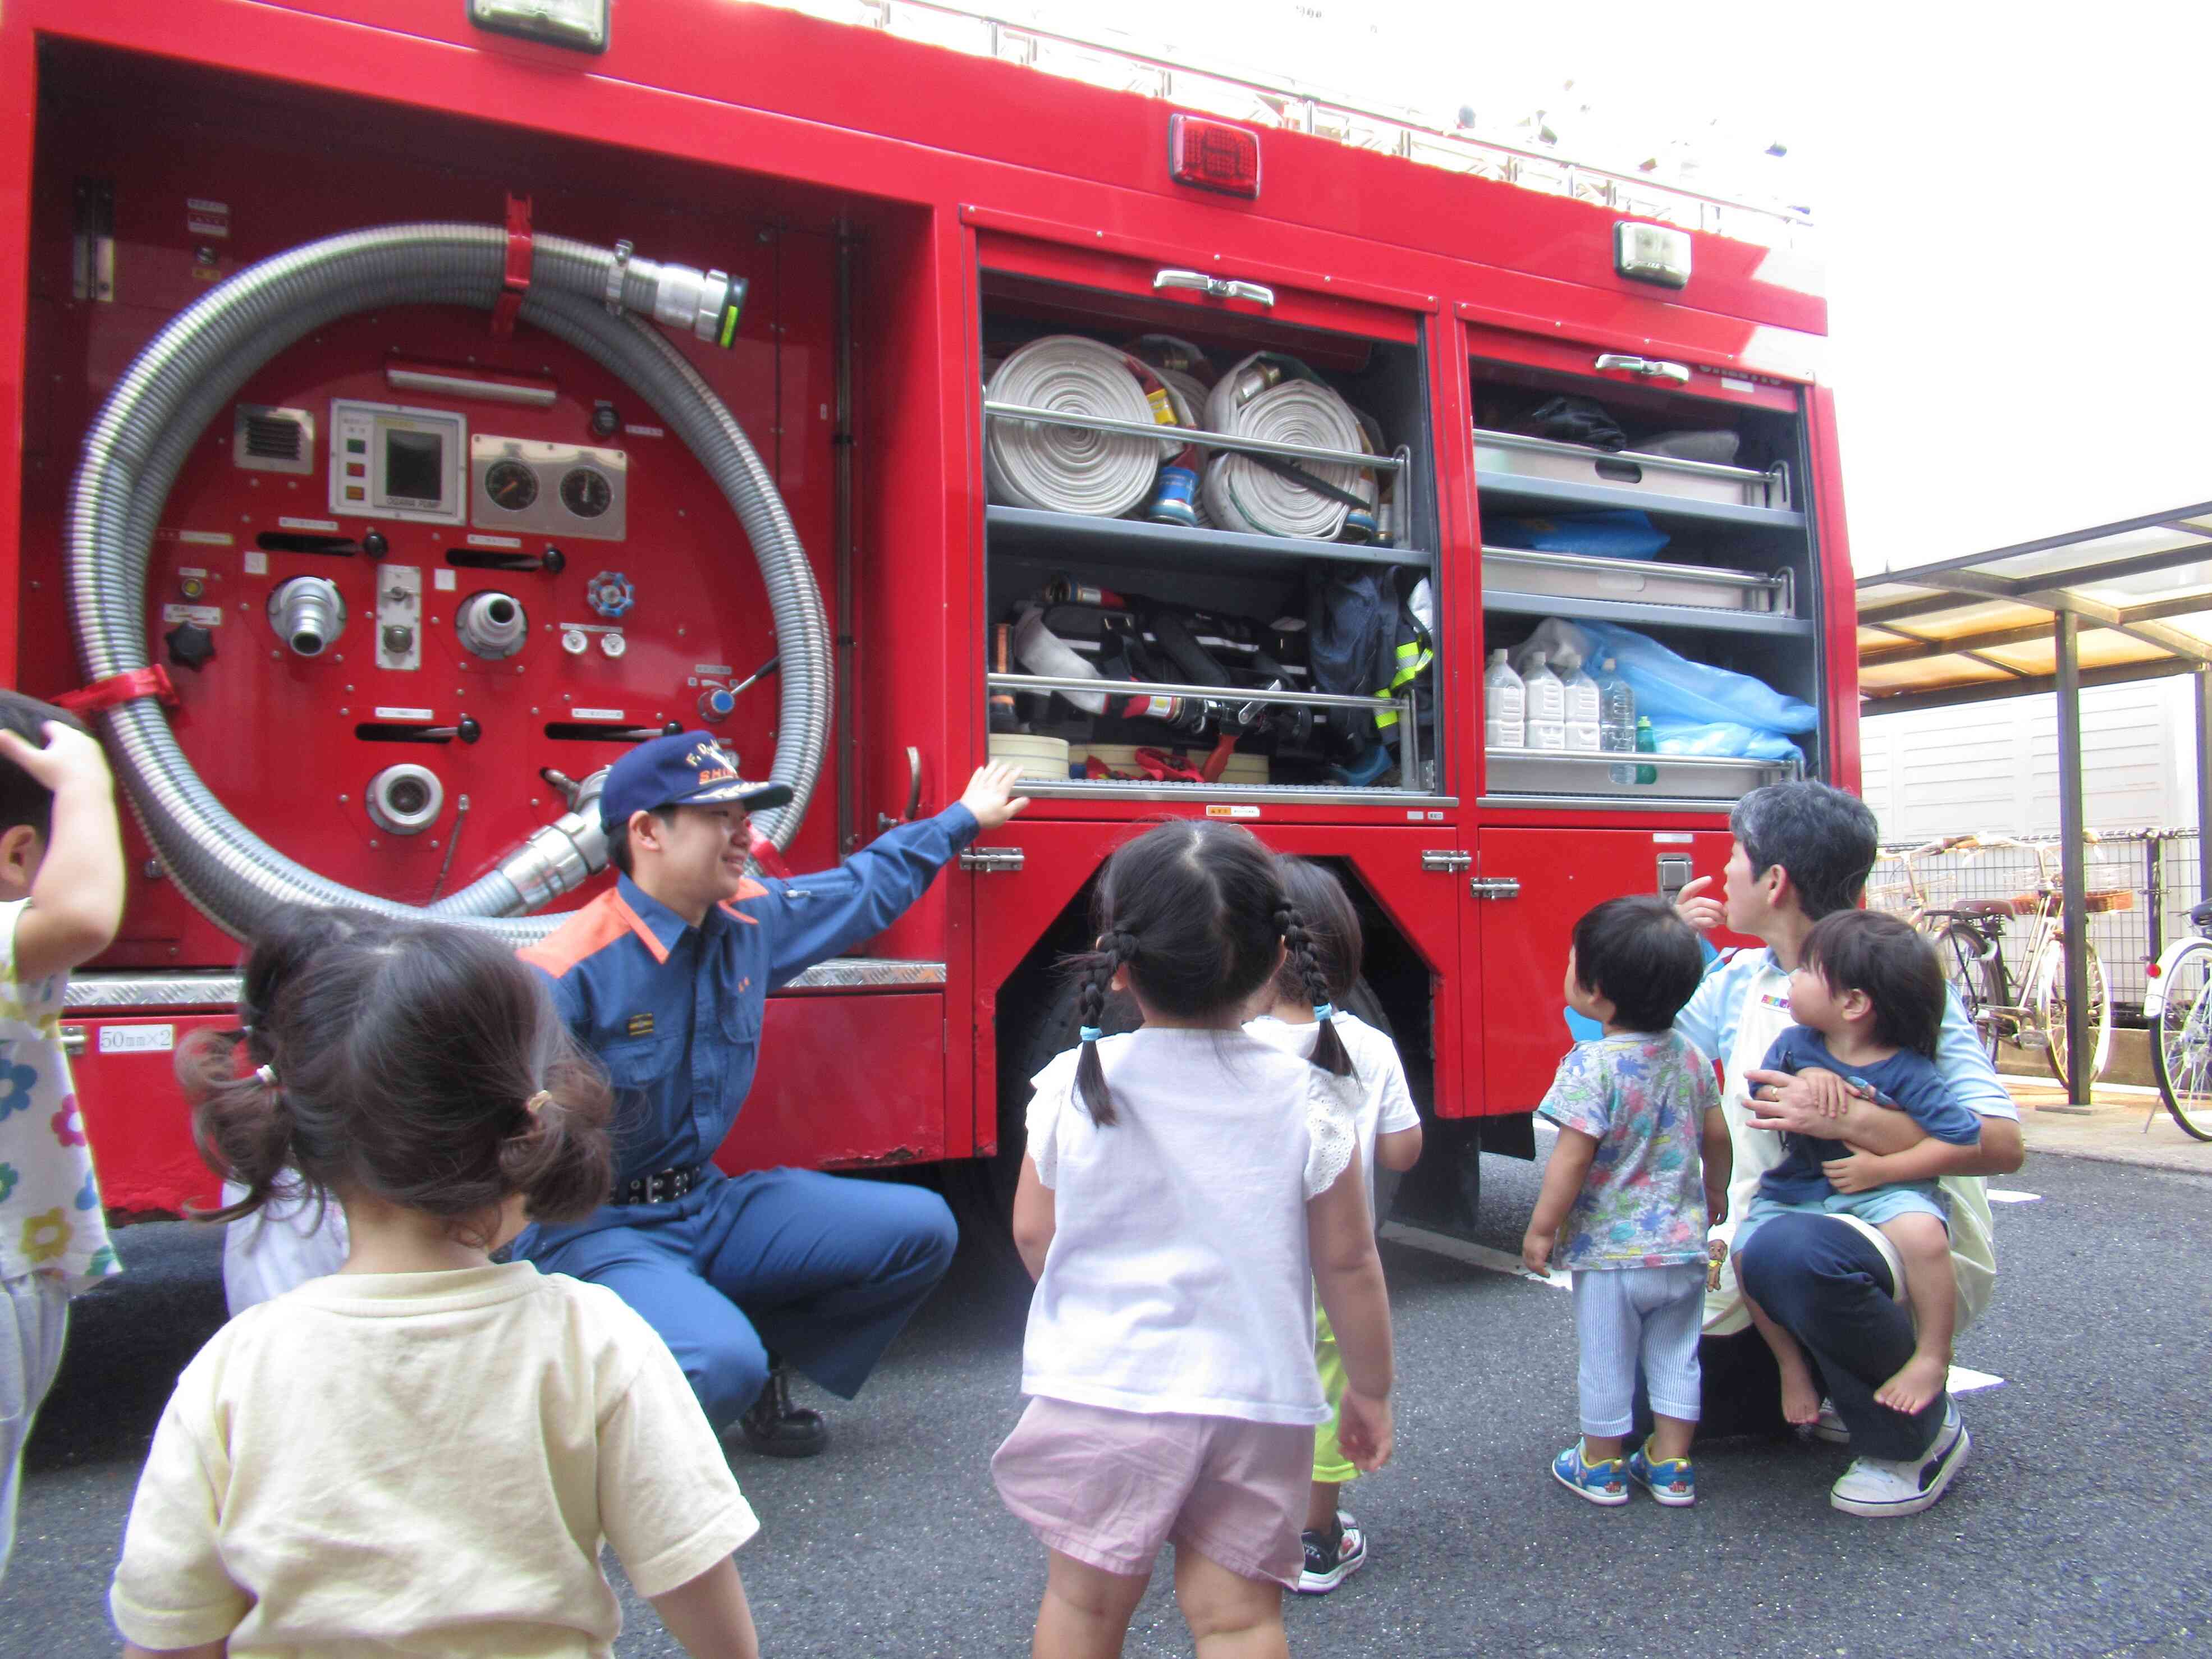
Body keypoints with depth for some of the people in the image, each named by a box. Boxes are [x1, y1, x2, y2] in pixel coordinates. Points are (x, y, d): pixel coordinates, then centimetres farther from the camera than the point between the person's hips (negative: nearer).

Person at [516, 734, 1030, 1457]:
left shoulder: (753, 921, 1)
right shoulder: (568, 975, -21)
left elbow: (864, 888, 19)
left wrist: (964, 817, 29)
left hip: (710, 1205, 7)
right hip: (594, 1231, -7)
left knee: (920, 1229, 0)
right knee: (720, 1367, -33)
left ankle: (762, 1354, 13)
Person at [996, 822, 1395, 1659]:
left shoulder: (1072, 1086, -11)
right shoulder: (1303, 1098, -11)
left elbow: (1033, 1235, 0)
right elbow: (1348, 1264, -4)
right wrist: (1370, 1387, 12)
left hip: (1100, 1392, 0)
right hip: (1257, 1400, 1)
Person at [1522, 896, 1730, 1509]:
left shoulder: (1592, 1064, -22)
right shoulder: (1690, 1055, -1)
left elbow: (1571, 1159, -22)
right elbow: (1716, 1135, 8)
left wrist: (1542, 1229, -11)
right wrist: (1715, 1194, 25)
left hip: (1609, 1249, -5)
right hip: (1683, 1245, 6)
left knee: (1606, 1361, 11)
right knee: (1676, 1356, 18)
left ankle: (1601, 1467, 25)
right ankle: (1671, 1467, 27)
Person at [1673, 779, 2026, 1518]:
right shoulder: (1736, 980, 5)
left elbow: (2001, 1144, -22)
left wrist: (1846, 1118, -33)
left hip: (1914, 1245, -6)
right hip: (1773, 1226, 7)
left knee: (1790, 1252, -39)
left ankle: (1919, 1437, -12)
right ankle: (1827, 1388, 22)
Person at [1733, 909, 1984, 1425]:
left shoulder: (1908, 1072, -11)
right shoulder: (1794, 1045, 2)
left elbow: (1964, 1141, -11)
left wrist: (1882, 1168, -19)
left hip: (1881, 1190, -3)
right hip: (1797, 1191, 4)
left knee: (1920, 1231, -35)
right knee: (1750, 1251, -21)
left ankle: (1933, 1357, -9)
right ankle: (1792, 1363, 5)